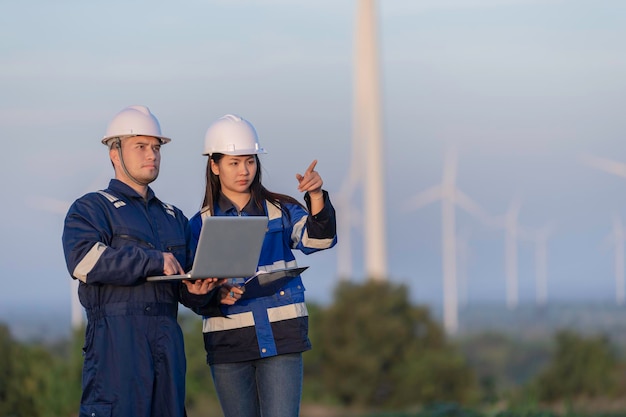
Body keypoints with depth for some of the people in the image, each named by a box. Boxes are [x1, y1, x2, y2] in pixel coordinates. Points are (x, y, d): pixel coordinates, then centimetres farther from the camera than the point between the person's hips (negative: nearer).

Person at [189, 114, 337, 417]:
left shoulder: (282, 210, 7)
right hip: (228, 344, 1)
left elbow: (317, 240, -11)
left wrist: (316, 196, -28)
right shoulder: (200, 225, 7)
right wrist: (217, 295, -17)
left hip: (281, 335, -1)